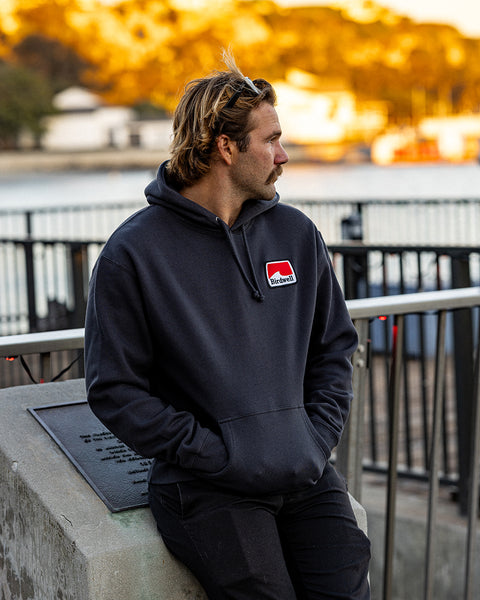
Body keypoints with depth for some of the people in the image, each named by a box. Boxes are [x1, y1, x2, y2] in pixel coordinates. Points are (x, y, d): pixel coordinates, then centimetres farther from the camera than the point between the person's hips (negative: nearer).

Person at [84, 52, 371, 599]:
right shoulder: (133, 252, -5)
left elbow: (334, 347, 19)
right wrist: (213, 453, -12)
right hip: (206, 487, -4)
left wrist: (318, 436, 3)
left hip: (306, 476, 4)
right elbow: (114, 390, -6)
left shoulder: (297, 235, 10)